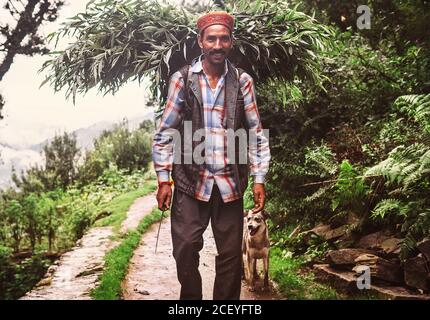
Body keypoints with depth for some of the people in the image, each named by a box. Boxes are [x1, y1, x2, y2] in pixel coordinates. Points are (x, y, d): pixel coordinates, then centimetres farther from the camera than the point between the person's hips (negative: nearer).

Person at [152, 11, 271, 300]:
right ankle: (191, 297, 22)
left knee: (231, 254, 8)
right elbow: (165, 132, 3)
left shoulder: (243, 81, 3)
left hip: (230, 184, 1)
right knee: (185, 250, -1)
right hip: (190, 181, -1)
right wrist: (164, 179, -1)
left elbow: (256, 133, 6)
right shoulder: (182, 79, 1)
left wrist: (259, 179, 1)